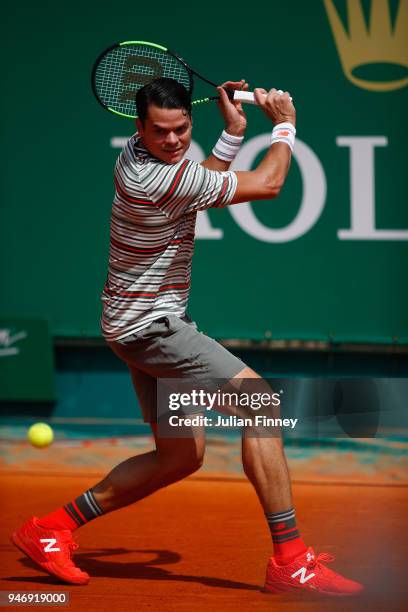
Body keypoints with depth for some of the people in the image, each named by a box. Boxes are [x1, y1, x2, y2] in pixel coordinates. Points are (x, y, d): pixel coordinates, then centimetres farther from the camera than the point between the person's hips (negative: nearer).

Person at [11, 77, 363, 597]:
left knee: (180, 456, 13)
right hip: (150, 324, -10)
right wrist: (284, 126, 2)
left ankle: (51, 529, 18)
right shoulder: (162, 178, -24)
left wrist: (233, 131, 12)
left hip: (139, 324, 10)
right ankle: (289, 561, -19)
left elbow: (204, 190, 22)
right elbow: (268, 184, -14)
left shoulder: (138, 154, 5)